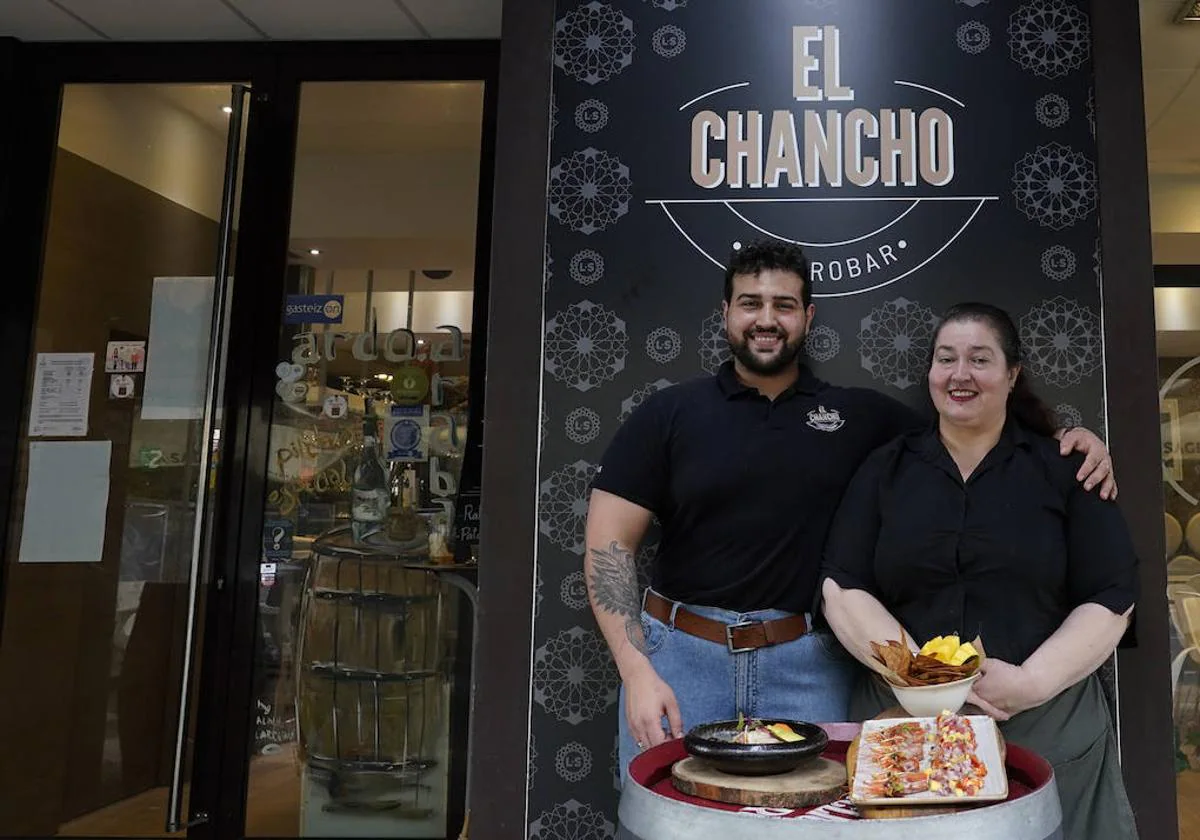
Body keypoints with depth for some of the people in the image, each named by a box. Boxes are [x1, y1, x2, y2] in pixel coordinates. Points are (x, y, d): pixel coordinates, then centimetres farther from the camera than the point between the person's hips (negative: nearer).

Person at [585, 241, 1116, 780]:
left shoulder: (860, 415, 8)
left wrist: (1063, 442, -1)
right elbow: (609, 544, -3)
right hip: (678, 656, -1)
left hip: (808, 668, 1)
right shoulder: (669, 414, 1)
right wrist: (636, 672, -12)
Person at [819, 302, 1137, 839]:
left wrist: (1034, 681, -15)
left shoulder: (1064, 468, 4)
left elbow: (1112, 600, 0)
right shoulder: (885, 469, 5)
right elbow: (842, 590, -2)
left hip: (1049, 735, 0)